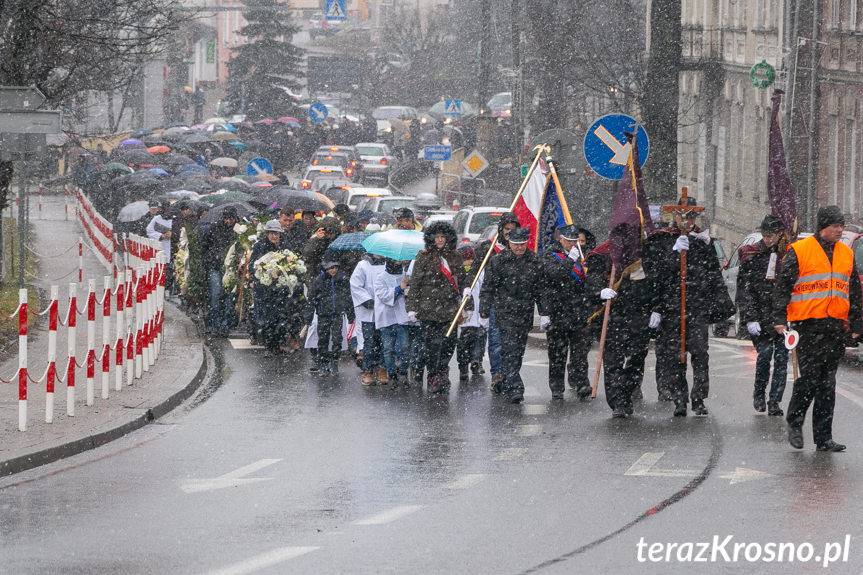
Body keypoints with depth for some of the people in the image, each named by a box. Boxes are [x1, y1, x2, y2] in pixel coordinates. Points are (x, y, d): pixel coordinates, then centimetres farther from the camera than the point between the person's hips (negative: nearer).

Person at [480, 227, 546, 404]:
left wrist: (544, 313, 10)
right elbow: (487, 288, -1)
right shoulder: (498, 261, -3)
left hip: (526, 313, 4)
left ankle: (504, 384, 23)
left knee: (518, 351, 9)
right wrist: (484, 312, -4)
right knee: (510, 349, -13)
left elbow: (540, 289, 14)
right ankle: (514, 389, -19)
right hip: (505, 312, -4)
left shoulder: (534, 262, 8)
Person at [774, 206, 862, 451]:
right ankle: (794, 423, 12)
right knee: (810, 377, -9)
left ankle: (823, 438, 7)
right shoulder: (799, 251, -1)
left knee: (828, 383, 5)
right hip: (808, 326, -5)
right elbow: (782, 286, -1)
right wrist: (779, 319, -7)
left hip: (837, 327, 5)